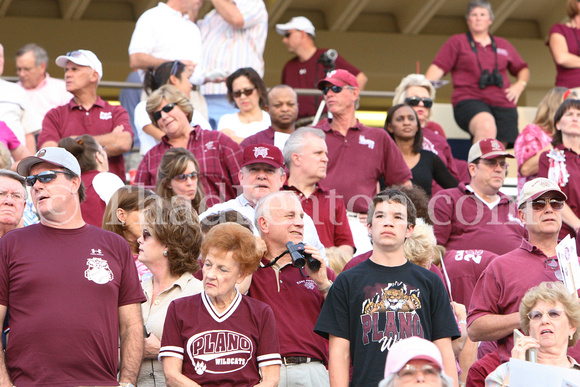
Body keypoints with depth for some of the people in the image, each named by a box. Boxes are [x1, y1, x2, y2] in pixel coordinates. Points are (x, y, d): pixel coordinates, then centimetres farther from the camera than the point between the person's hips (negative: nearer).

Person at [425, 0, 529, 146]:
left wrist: (520, 85, 12)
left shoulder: (503, 45, 24)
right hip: (469, 100, -4)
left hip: (502, 104, 4)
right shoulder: (457, 42, 14)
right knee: (486, 127, -38)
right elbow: (437, 68, 4)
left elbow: (523, 70, 33)